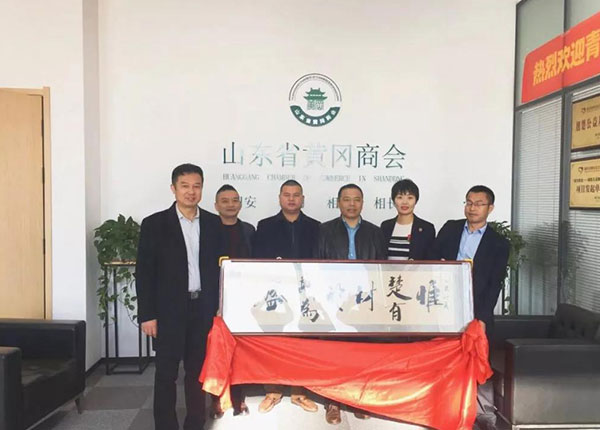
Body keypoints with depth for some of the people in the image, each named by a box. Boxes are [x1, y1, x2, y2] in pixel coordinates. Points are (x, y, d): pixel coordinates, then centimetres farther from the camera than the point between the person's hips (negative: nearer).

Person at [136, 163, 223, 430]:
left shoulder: (214, 224, 4)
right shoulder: (154, 224, -4)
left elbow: (220, 267, 8)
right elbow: (144, 273, -5)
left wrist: (221, 307, 4)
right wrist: (147, 314, -8)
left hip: (204, 309, 3)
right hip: (169, 310, -2)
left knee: (198, 371, 12)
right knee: (166, 373, 7)